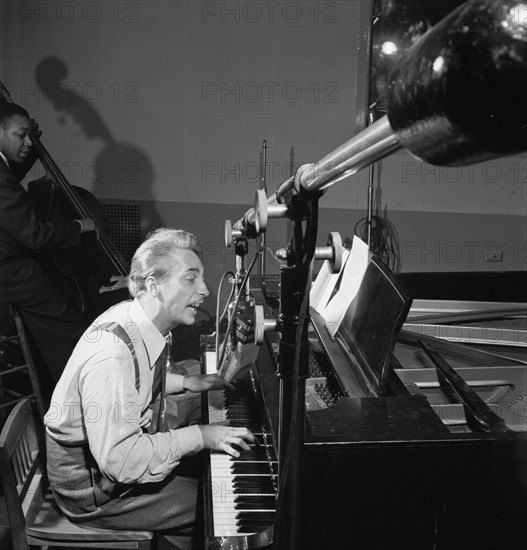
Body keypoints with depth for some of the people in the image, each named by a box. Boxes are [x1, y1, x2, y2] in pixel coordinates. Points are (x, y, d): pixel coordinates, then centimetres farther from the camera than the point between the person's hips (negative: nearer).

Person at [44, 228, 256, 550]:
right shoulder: (111, 356, -34)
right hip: (93, 488, -9)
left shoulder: (134, 316, -6)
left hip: (112, 453, 9)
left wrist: (184, 383, 4)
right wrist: (199, 436, -29)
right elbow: (119, 460, -34)